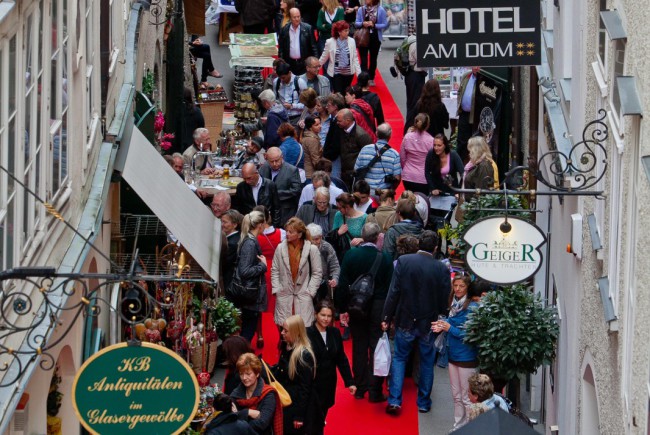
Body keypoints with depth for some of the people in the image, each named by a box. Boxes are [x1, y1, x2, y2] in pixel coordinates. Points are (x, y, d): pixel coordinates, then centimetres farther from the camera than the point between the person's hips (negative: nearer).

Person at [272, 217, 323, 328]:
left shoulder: (312, 249, -4)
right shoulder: (280, 248, 2)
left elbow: (317, 273, 0)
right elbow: (274, 271, 8)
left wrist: (310, 292, -5)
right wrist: (276, 289, 0)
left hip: (303, 296, -2)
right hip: (284, 296, 2)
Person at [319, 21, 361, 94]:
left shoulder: (351, 41, -4)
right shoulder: (330, 42, -9)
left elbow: (355, 58, 0)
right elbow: (323, 58, 2)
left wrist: (359, 73, -4)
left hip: (349, 73, 2)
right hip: (336, 73, -2)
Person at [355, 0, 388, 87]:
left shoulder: (381, 10, -8)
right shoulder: (361, 10, -2)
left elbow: (385, 24, -7)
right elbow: (356, 23, 2)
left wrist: (374, 25, -19)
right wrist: (362, 23, -18)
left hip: (375, 38, 0)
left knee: (373, 58, 13)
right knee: (363, 58, -6)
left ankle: (371, 78, 26)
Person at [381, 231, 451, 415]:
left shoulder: (403, 261, -12)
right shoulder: (442, 269, -11)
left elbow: (394, 292, -10)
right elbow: (444, 301, -5)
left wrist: (386, 317, -3)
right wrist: (442, 317, 13)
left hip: (405, 321, 0)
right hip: (429, 323, 0)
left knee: (399, 358, 12)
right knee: (427, 362, 15)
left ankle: (394, 400, 4)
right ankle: (423, 403, 21)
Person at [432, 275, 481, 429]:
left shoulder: (473, 307, -16)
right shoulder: (453, 304, 6)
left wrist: (450, 329, -20)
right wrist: (442, 326, -3)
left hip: (467, 357, -7)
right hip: (453, 354, 7)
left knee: (467, 397, 0)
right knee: (456, 395, 16)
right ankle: (458, 426, 26)